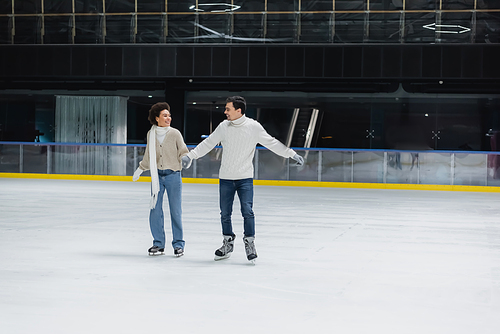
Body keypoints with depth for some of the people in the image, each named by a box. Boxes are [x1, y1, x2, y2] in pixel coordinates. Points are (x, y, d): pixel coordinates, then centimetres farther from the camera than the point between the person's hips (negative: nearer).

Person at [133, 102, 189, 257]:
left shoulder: (175, 133, -4)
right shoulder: (151, 134, 6)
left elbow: (183, 152, -1)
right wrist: (140, 169, 22)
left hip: (173, 176, -3)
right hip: (157, 176, 3)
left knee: (175, 211, 0)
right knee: (155, 210, 1)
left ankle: (178, 244, 11)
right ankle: (158, 244, 12)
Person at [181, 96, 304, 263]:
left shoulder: (254, 127, -6)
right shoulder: (223, 127, 2)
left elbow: (272, 143, -1)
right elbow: (208, 144, 11)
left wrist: (292, 154, -4)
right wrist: (190, 155, 8)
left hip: (245, 178, -3)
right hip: (225, 178, 3)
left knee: (247, 211, -10)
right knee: (225, 212, 7)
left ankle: (249, 243, 5)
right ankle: (228, 243, 23)